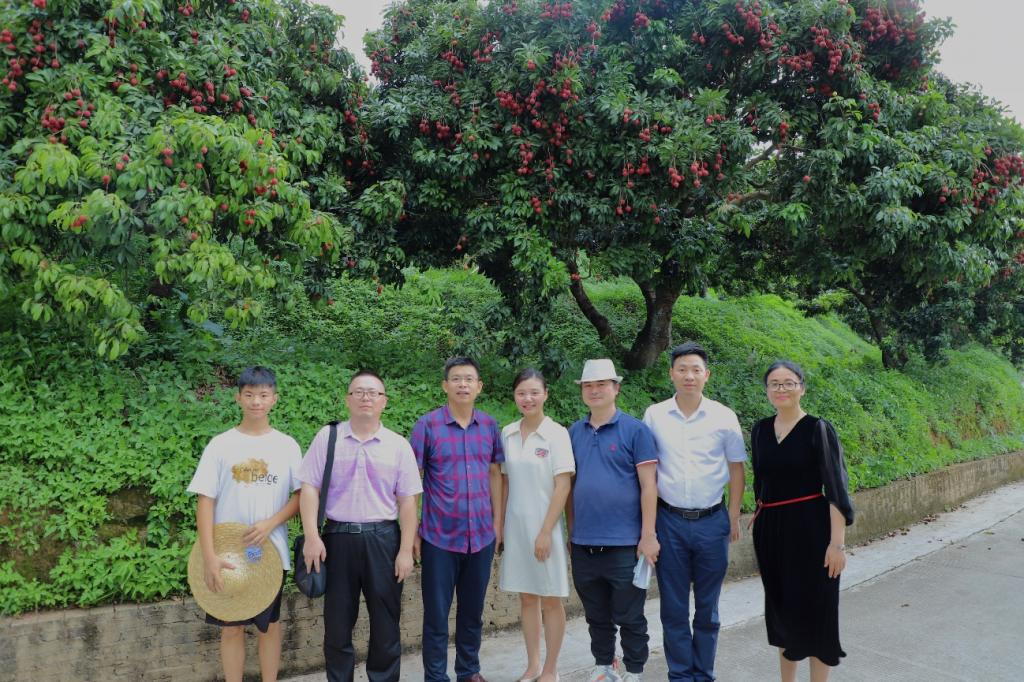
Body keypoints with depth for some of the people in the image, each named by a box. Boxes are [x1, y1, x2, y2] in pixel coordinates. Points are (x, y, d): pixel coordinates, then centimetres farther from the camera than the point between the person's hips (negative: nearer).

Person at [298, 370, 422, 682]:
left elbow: (407, 501, 1)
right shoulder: (327, 437, 2)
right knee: (337, 623, 12)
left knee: (386, 623, 10)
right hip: (338, 537, 0)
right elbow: (309, 488, 0)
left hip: (383, 539, 0)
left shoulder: (398, 445, 2)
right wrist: (312, 537, -8)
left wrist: (406, 550, -4)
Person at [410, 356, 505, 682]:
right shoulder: (428, 424, -7)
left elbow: (494, 474, 10)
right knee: (436, 615, 7)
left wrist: (498, 522, 7)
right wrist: (412, 531, -6)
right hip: (439, 536, -3)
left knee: (473, 612, 16)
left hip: (481, 536, 3)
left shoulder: (489, 425, 3)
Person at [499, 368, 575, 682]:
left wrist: (545, 531, -14)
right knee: (527, 597, 14)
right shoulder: (507, 434, 3)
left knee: (551, 600, 7)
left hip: (545, 527, -4)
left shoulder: (557, 433, -10)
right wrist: (499, 524, 6)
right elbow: (504, 482, 9)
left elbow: (563, 486, -12)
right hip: (515, 526, 4)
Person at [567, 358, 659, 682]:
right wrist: (571, 531, 10)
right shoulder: (574, 432, 6)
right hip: (583, 543, 4)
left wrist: (648, 536, -12)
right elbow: (569, 485, 12)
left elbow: (648, 485, -9)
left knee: (629, 617, 9)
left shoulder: (635, 430, -7)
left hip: (624, 543, -4)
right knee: (596, 615, 18)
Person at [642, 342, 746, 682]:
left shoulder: (724, 417, -2)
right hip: (669, 520, 0)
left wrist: (734, 517, 4)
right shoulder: (654, 415, -1)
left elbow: (736, 469, 6)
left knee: (707, 606, 12)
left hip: (711, 521, 0)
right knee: (673, 606, 9)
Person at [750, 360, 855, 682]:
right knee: (782, 607, 15)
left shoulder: (818, 429, -9)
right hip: (770, 530, 5)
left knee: (813, 610, 3)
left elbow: (836, 488, -12)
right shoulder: (760, 430, 5)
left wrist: (837, 541, -16)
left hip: (810, 529, -5)